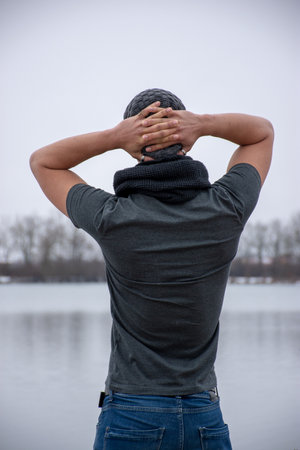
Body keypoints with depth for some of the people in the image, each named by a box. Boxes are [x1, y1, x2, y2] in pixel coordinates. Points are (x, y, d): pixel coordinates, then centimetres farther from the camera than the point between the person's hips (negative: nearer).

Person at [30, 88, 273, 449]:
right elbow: (263, 131, 12)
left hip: (130, 418, -2)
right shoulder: (226, 209, -7)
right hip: (206, 419, 2)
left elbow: (42, 161, 6)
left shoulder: (112, 219, -13)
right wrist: (204, 124, -8)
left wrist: (114, 136, -9)